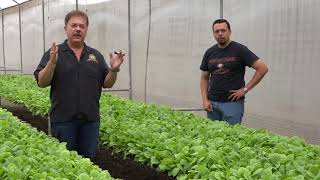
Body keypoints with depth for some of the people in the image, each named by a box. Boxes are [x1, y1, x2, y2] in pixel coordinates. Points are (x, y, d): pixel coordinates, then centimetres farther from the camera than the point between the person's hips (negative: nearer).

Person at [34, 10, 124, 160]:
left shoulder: (96, 55, 9)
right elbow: (41, 82, -7)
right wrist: (52, 63, -23)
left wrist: (114, 70, -12)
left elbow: (107, 84, 7)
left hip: (90, 120, 3)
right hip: (63, 119, -2)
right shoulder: (53, 53, 0)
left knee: (88, 159, 11)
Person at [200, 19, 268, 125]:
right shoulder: (209, 53, 8)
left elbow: (262, 68, -10)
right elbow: (204, 78, 14)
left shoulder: (239, 50, -6)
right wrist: (205, 100, 1)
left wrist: (245, 89, -11)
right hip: (212, 103, 4)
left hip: (232, 103, -4)